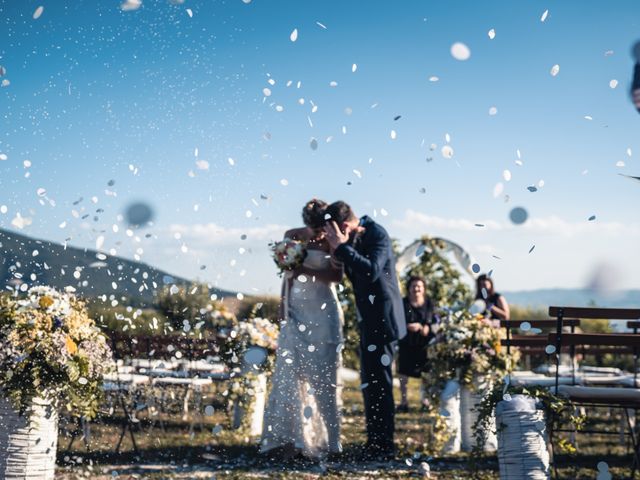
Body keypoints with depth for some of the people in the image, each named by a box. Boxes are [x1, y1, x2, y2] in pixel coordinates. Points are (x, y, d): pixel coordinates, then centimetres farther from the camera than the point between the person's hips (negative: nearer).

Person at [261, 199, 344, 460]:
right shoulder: (292, 237, 5)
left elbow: (337, 275, -17)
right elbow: (288, 275, 11)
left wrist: (305, 269, -26)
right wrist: (283, 309, 7)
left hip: (323, 314, -3)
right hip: (296, 313, 3)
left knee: (321, 377, -1)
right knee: (289, 374, -3)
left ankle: (321, 439, 5)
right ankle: (289, 438, -1)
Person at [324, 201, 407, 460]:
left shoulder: (377, 235, -16)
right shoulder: (356, 238, 9)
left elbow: (372, 271, -30)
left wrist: (341, 246, -26)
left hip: (381, 319, -10)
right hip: (370, 319, 10)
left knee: (378, 383, -7)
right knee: (370, 382, 15)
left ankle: (383, 446, -1)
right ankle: (375, 442, 25)